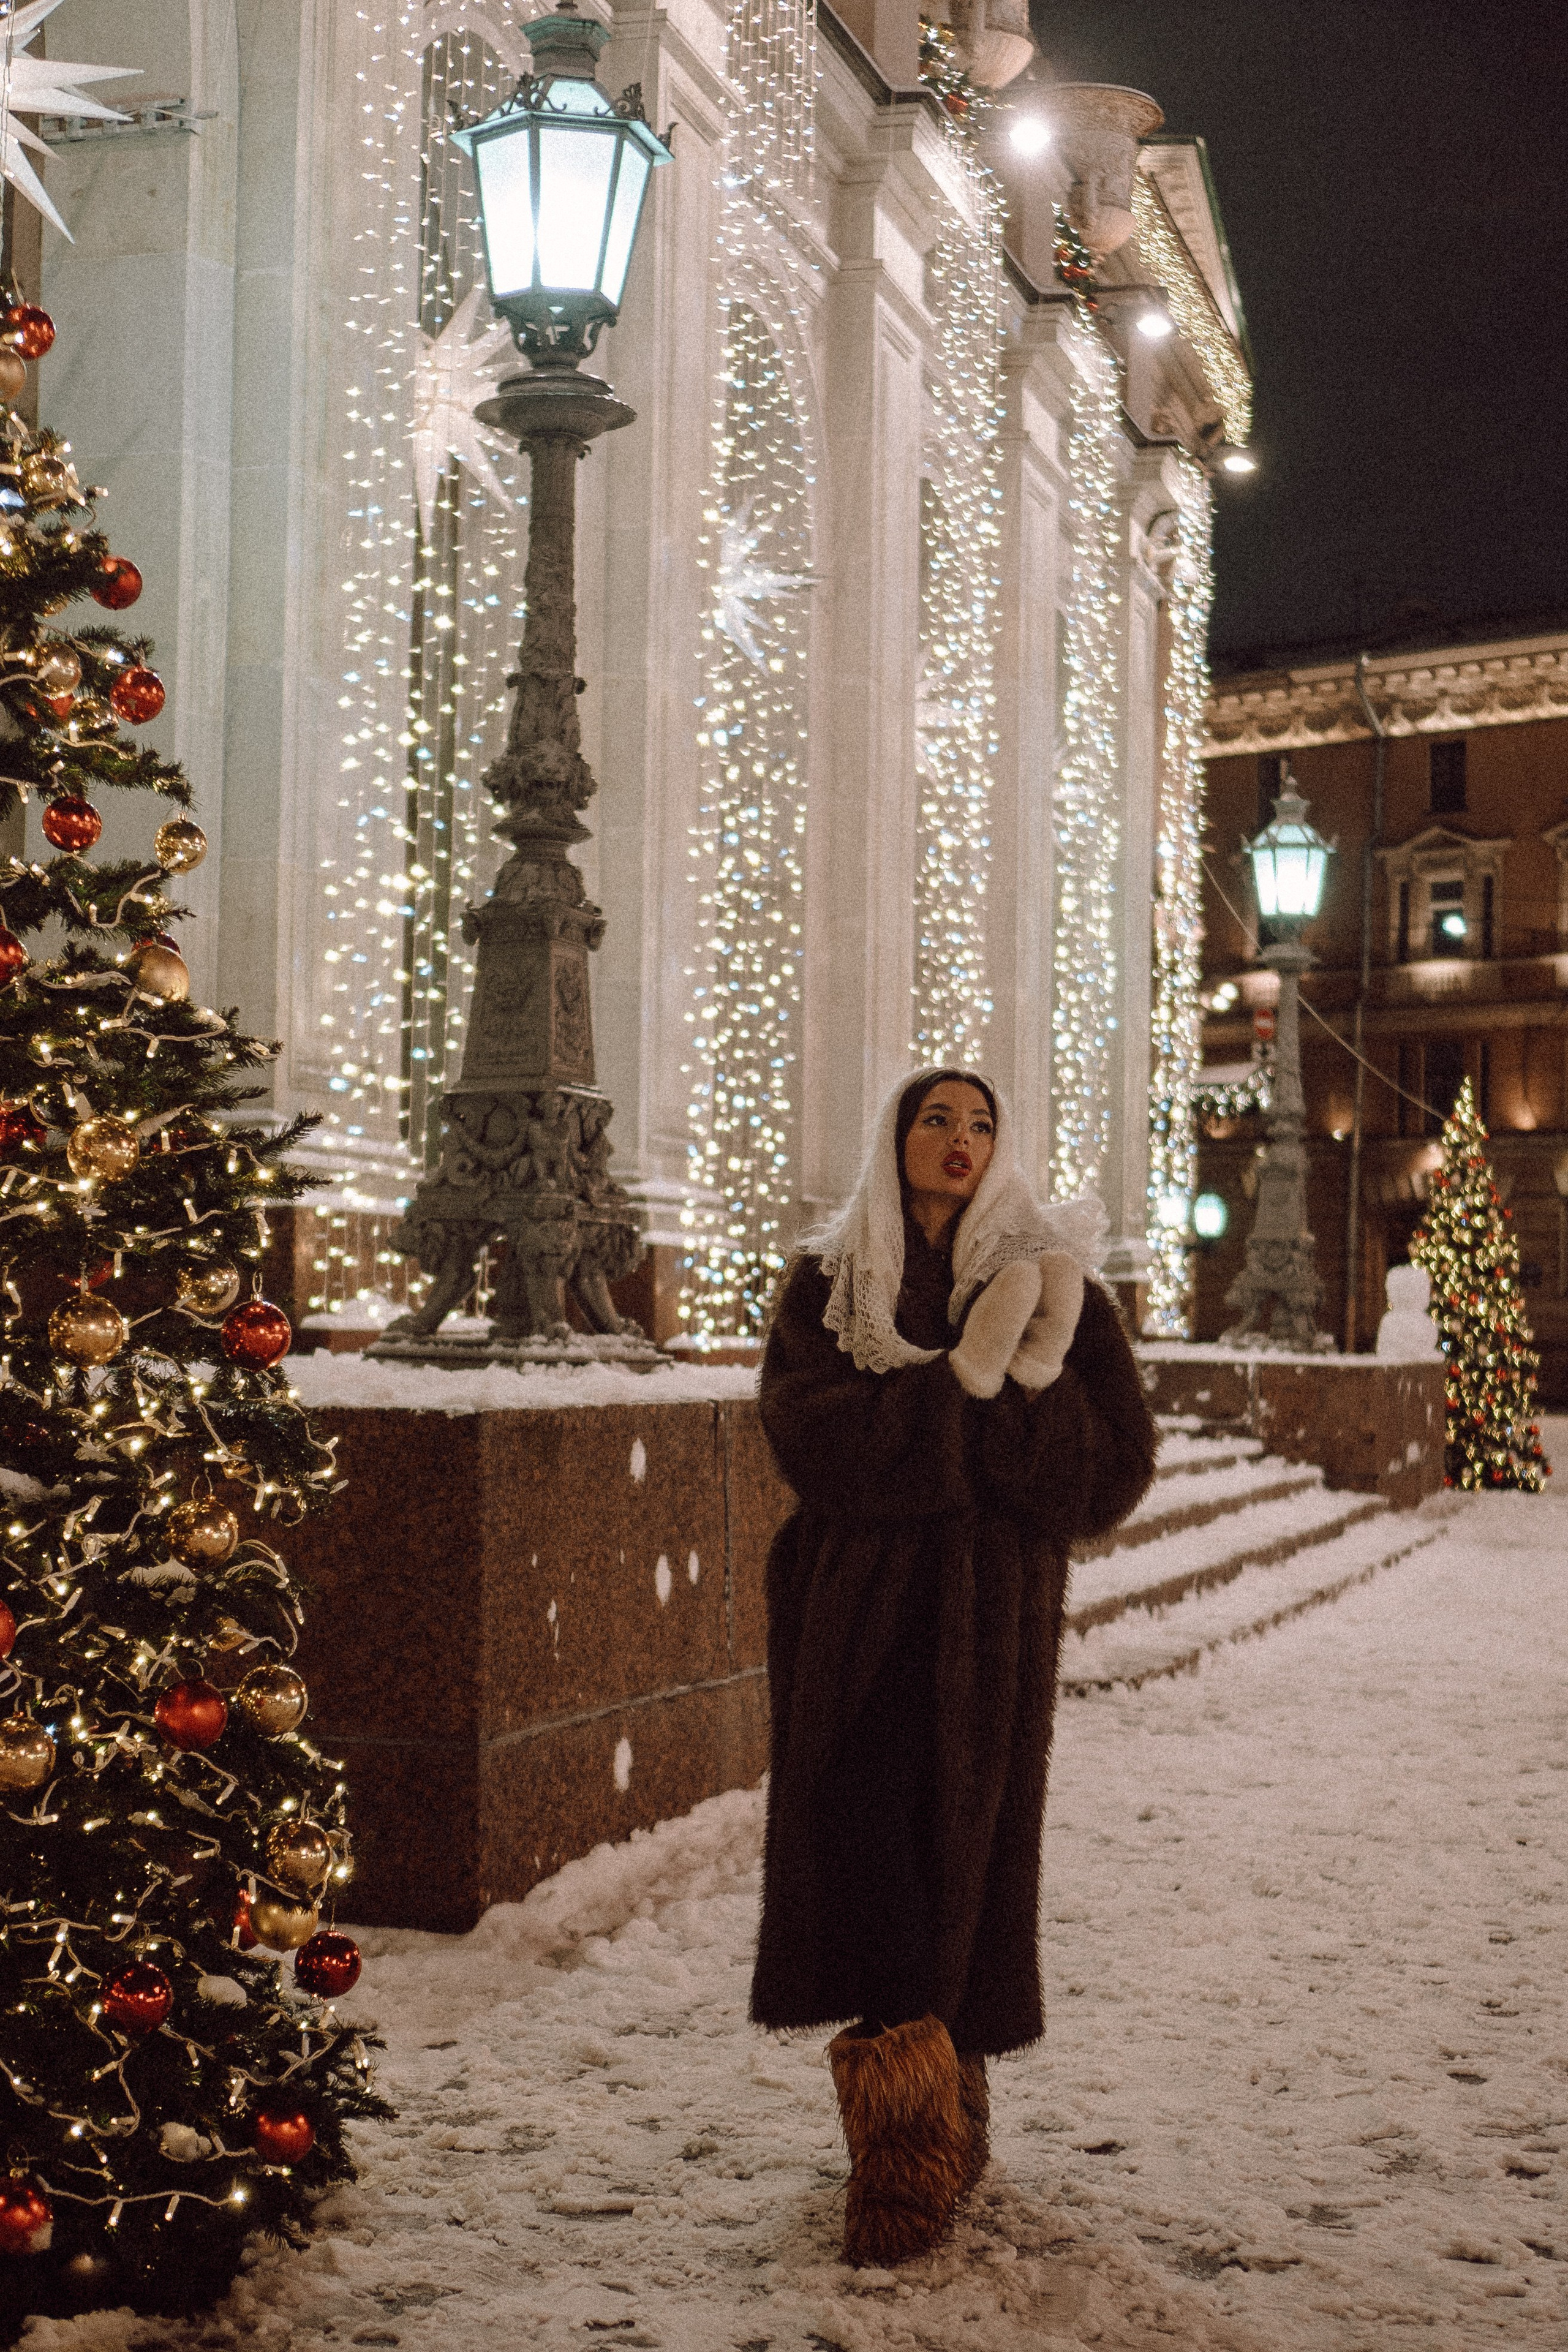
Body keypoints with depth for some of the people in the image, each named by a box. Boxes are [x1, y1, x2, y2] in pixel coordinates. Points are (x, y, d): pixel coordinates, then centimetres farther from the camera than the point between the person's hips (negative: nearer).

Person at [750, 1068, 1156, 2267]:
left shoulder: (1047, 1280, 4)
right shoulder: (826, 1284, 6)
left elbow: (1114, 1464, -4)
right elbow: (812, 1433, -12)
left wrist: (1033, 1378, -20)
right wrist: (965, 1377, -18)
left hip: (989, 1620, 0)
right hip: (855, 1614, 1)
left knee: (964, 1843, 2)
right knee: (862, 1843, -6)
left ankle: (944, 2110, 20)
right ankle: (915, 2132, 5)